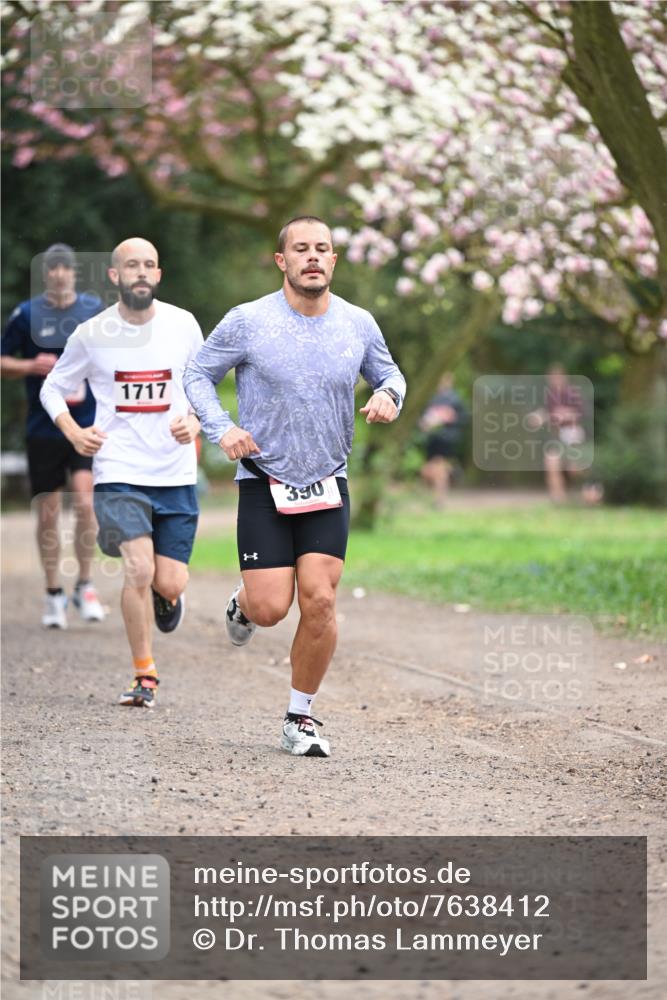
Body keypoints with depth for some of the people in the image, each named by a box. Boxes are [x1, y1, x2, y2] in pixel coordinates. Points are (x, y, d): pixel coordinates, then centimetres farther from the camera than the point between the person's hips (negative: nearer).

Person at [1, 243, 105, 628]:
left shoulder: (96, 310, 4)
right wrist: (32, 366, -12)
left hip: (88, 426, 0)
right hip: (43, 427, 0)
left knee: (86, 502, -16)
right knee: (48, 513, 4)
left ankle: (86, 586, 0)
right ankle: (54, 594, 17)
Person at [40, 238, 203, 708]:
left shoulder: (183, 325, 1)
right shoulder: (92, 334, -2)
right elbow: (53, 387, 12)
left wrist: (195, 424, -5)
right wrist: (74, 433, -4)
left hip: (176, 473, 2)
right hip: (119, 472, -2)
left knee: (169, 585, -1)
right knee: (139, 570, -18)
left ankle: (164, 593, 39)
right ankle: (145, 675, 0)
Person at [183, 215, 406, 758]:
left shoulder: (359, 324, 1)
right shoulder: (247, 321, -8)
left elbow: (389, 373, 18)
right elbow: (198, 373, 4)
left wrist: (388, 396, -5)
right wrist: (221, 428, -12)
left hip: (328, 482, 2)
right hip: (264, 481, -2)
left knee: (320, 602, -9)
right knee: (270, 609, -9)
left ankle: (301, 718, 8)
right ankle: (243, 604, 31)